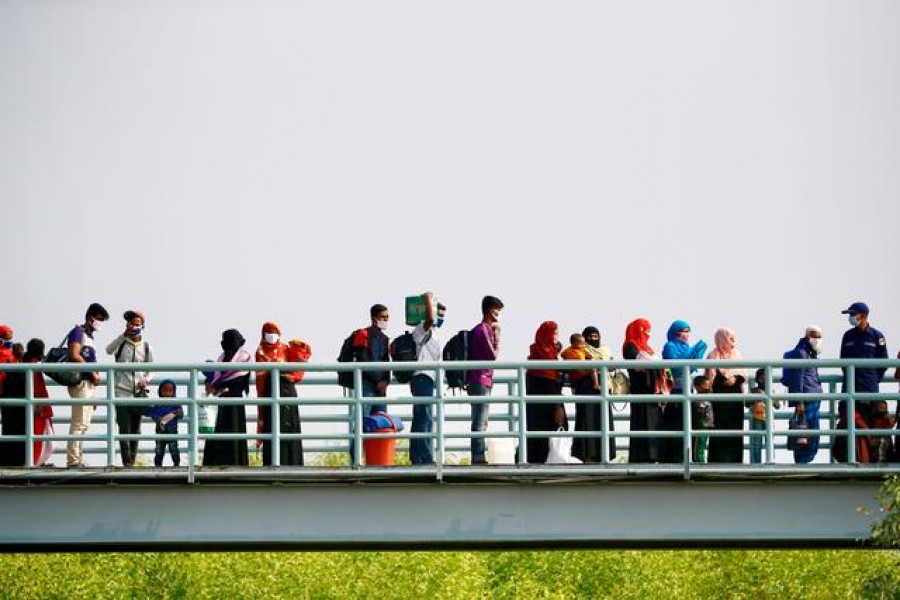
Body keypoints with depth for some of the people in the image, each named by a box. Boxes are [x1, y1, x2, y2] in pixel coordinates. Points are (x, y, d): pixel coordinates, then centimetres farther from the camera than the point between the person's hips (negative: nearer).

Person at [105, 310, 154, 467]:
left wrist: (146, 379, -8)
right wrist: (124, 335, -27)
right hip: (122, 391, -3)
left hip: (139, 392, 3)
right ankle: (127, 462, -11)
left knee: (135, 429, 5)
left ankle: (132, 460, 11)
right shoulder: (121, 343, 3)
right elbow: (109, 350, -19)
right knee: (124, 428, -9)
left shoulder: (146, 346, 9)